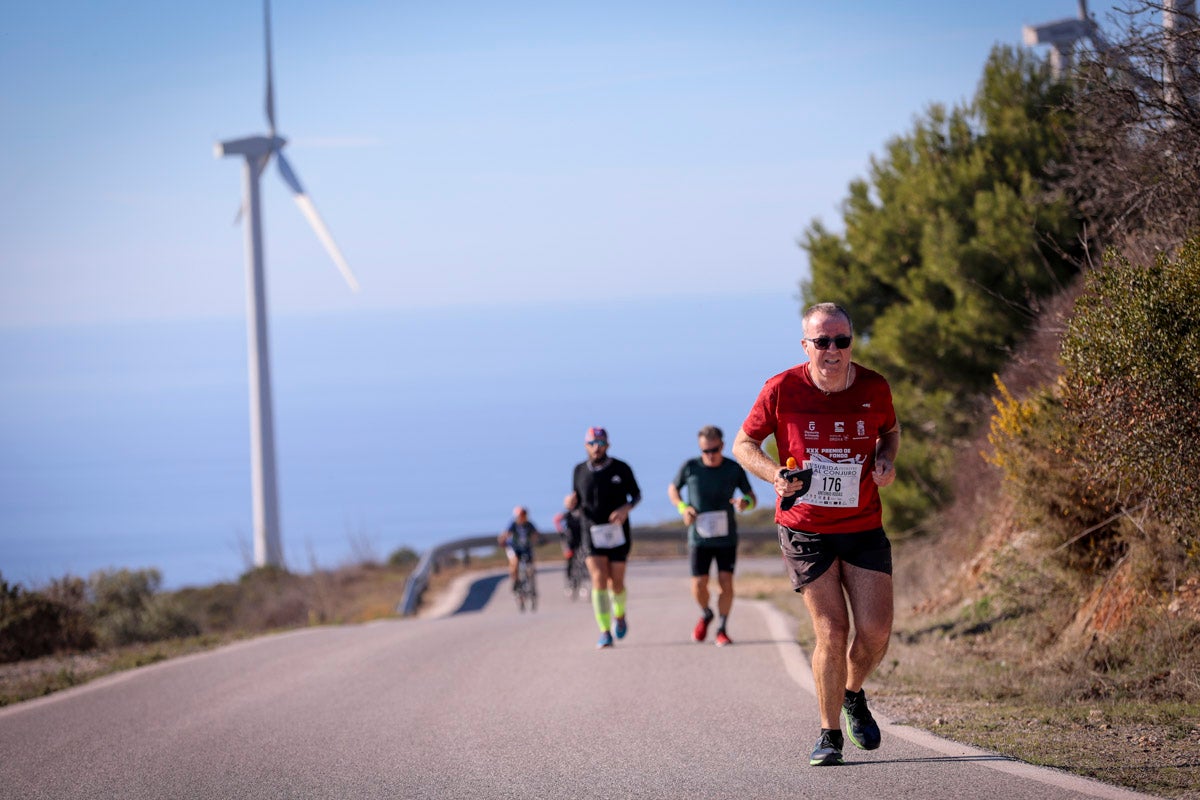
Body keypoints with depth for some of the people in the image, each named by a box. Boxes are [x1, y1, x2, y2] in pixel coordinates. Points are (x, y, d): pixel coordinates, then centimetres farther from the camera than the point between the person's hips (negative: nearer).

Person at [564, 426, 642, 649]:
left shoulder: (621, 469, -5)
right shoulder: (580, 471, 1)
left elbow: (636, 494, 6)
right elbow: (576, 505, 10)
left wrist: (626, 508, -15)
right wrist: (570, 504, -15)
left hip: (617, 533, 0)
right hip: (592, 534, 0)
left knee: (616, 583, 4)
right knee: (599, 580, -15)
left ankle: (619, 614, 38)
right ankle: (605, 633, -13)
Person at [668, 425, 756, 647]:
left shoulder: (734, 469, -3)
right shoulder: (690, 467, -4)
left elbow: (751, 497, 6)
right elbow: (673, 489, 13)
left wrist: (745, 502, -20)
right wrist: (683, 508, -7)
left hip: (727, 536, 0)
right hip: (699, 536, 0)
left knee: (726, 582, -9)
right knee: (699, 585, -4)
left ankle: (722, 629, 4)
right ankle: (706, 614, 28)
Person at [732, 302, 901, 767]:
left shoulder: (874, 389, -3)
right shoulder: (783, 390, -10)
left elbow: (890, 430, 18)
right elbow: (744, 443, 1)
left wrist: (886, 461, -4)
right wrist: (775, 475, -18)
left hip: (864, 528, 2)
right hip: (805, 530, -2)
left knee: (875, 631, -3)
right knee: (832, 632, -9)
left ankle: (853, 694, 30)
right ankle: (830, 734, 7)